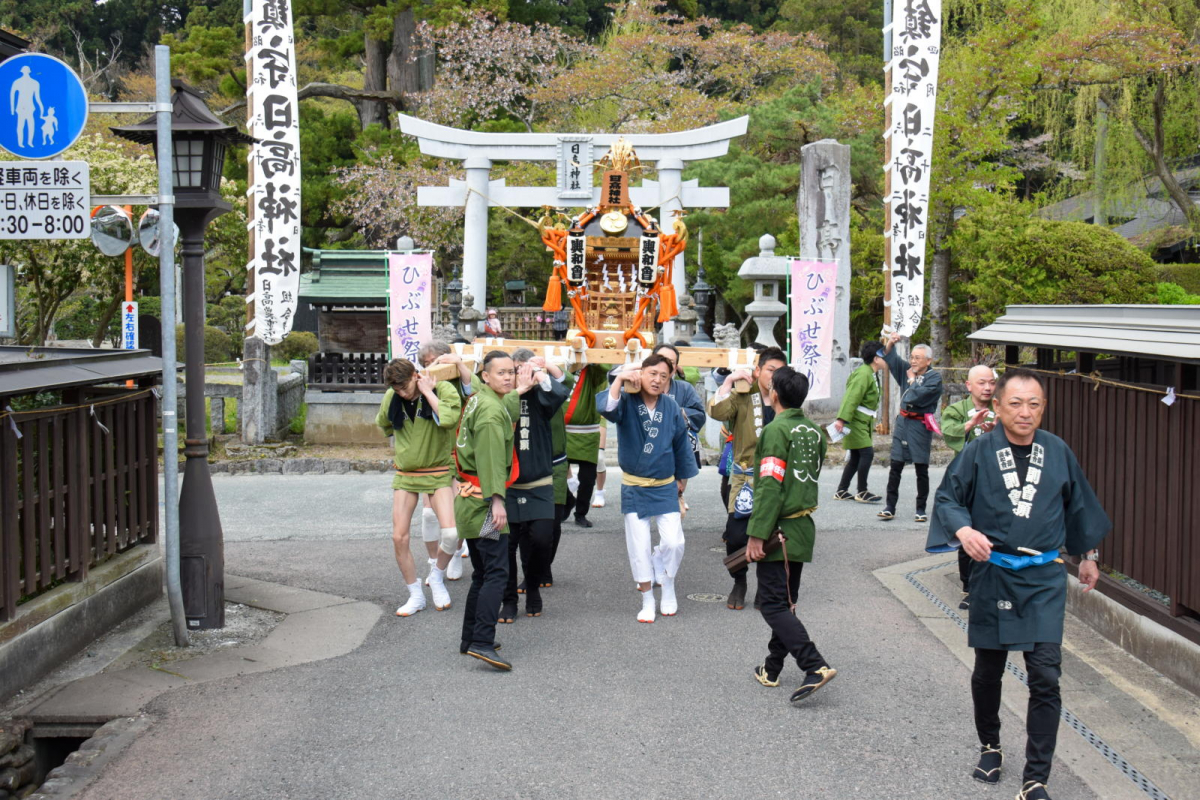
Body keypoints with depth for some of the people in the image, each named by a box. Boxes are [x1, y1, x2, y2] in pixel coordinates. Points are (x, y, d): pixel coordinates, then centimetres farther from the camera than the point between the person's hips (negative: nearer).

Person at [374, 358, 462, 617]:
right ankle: (415, 595, 15)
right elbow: (383, 423, 22)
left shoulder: (443, 389, -14)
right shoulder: (391, 397, -1)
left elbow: (449, 419, -35)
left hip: (438, 473, -4)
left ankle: (437, 576, 11)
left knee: (451, 533, -19)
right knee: (399, 537, -2)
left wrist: (427, 391, -26)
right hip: (405, 475, 4)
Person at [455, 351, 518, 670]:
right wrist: (497, 499, -28)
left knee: (482, 573, 16)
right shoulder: (491, 410, -14)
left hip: (468, 499, 11)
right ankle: (482, 642, -21)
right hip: (483, 499, -10)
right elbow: (491, 458, -24)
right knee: (497, 573, -14)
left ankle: (470, 638, 21)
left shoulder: (477, 401, 15)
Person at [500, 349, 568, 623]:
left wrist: (540, 373, -14)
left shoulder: (540, 396, 2)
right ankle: (508, 600, 17)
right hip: (506, 485, 0)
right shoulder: (503, 395, 1)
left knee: (541, 538, -9)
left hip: (539, 485, 0)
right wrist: (518, 390, -18)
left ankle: (533, 588, 17)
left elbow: (559, 393, -20)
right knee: (507, 543, 1)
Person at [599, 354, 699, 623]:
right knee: (639, 547, 3)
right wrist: (620, 379, -40)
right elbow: (606, 408, -33)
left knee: (674, 542, -8)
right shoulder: (627, 402, -9)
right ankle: (647, 601, 20)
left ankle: (668, 588, 19)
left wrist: (681, 483, 16)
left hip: (665, 487, 1)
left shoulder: (671, 407, -1)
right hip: (634, 487, -1)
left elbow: (681, 446, 10)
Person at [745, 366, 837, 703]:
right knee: (786, 601, 16)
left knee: (774, 605, -6)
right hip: (804, 527, 9)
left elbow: (770, 486, -22)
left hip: (780, 531, -9)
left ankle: (815, 667, -16)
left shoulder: (776, 430, -17)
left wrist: (756, 534, -20)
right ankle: (772, 669, 25)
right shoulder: (814, 431, 9)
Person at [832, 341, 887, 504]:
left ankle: (841, 491, 15)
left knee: (856, 458, 10)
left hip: (863, 422, 10)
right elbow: (851, 397, -24)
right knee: (867, 453, -14)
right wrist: (842, 419, -31)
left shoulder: (871, 375, 16)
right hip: (856, 421, -10)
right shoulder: (863, 374, -16)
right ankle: (862, 492, -8)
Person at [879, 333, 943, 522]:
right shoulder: (907, 370, 9)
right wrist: (890, 343, -7)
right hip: (903, 421, 5)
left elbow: (917, 396, -20)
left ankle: (921, 509, 11)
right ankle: (890, 507, 5)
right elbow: (890, 358, 12)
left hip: (920, 425, -5)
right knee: (895, 466, 2)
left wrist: (912, 379, -5)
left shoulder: (934, 377, -8)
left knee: (921, 469, 2)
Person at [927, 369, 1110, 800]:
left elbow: (1078, 504, 16)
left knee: (1046, 676, -6)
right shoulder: (979, 451, -7)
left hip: (1044, 578, 1)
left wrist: (1088, 556, 24)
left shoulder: (1058, 451, 1)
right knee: (988, 671, 14)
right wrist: (963, 530, -24)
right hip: (993, 574, -1)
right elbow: (947, 497, -3)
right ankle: (989, 747, 40)